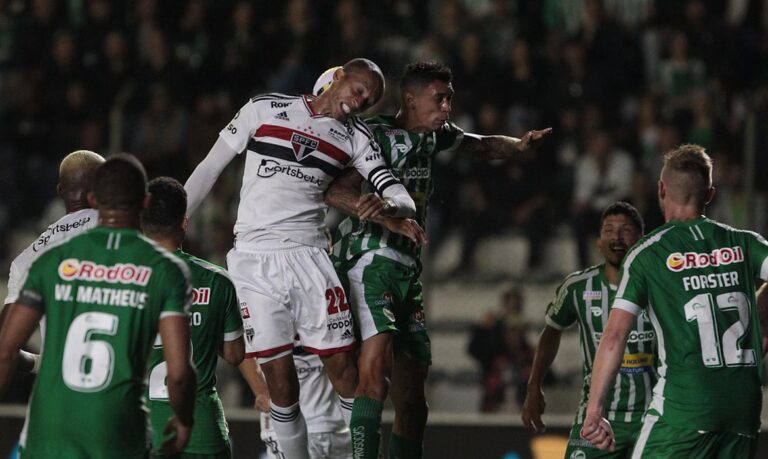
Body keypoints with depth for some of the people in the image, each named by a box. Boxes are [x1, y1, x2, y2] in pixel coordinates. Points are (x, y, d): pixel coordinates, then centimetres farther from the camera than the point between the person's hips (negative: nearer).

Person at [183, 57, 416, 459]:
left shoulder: (356, 139, 9)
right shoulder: (264, 109, 5)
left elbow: (404, 202, 0)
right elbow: (210, 168, 10)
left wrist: (387, 204, -25)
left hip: (309, 258, 1)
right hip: (253, 260, -1)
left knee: (342, 366, -5)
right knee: (279, 375, -2)